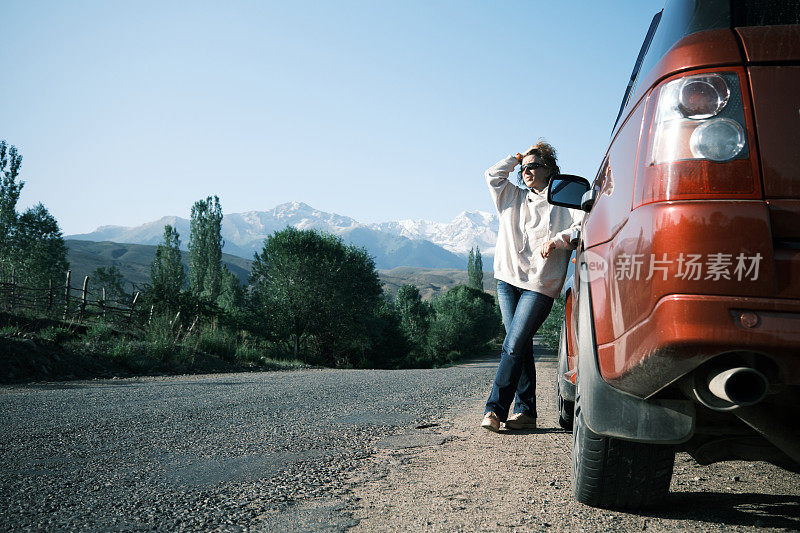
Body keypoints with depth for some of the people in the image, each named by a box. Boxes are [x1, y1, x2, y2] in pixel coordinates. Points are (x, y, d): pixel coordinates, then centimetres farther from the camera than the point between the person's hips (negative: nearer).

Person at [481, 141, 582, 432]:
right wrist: (517, 158, 18)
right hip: (508, 279, 5)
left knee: (513, 347, -12)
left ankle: (495, 409, -11)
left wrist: (557, 240, -19)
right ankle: (525, 411, 7)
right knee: (521, 346, 3)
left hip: (540, 284, -5)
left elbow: (582, 228, -5)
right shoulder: (514, 197, 22)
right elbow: (493, 175, 14)